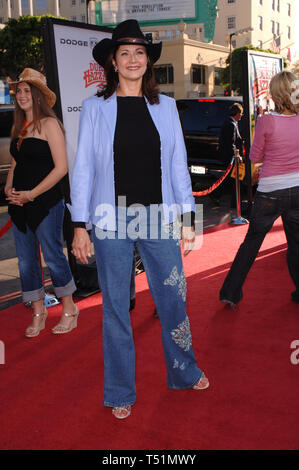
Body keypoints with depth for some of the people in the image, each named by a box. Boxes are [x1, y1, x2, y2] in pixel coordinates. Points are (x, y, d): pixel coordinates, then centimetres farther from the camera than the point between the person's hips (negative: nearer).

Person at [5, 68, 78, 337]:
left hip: (46, 202, -7)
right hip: (19, 204, 7)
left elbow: (61, 167, -14)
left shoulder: (49, 124, -8)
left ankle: (69, 309, 20)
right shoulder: (18, 127, 13)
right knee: (26, 260, 10)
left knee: (53, 257, 1)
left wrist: (31, 194, -15)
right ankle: (38, 312, 25)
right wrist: (9, 188, 1)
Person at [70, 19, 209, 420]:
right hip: (111, 222, -1)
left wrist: (187, 219, 5)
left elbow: (178, 164, 9)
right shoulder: (95, 107, 2)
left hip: (159, 220, 2)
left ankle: (184, 372, 35)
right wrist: (80, 226, -4)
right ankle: (120, 393, 26)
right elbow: (83, 168, 1)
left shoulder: (165, 106, 8)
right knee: (116, 307, 8)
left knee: (173, 298, 9)